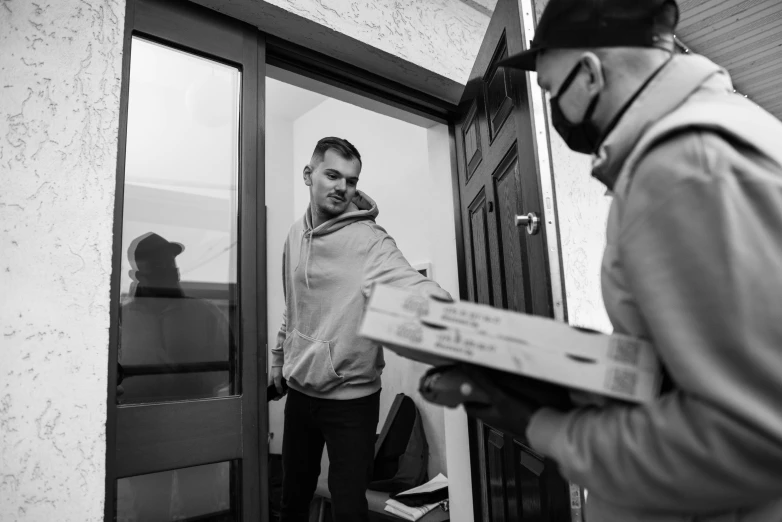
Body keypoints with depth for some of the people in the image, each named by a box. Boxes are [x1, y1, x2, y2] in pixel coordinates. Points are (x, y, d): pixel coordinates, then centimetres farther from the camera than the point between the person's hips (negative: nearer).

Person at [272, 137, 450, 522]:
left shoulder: (369, 240, -17)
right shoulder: (296, 235, 4)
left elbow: (413, 286, -34)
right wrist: (277, 359, 18)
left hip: (352, 399, -6)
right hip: (299, 391, 6)